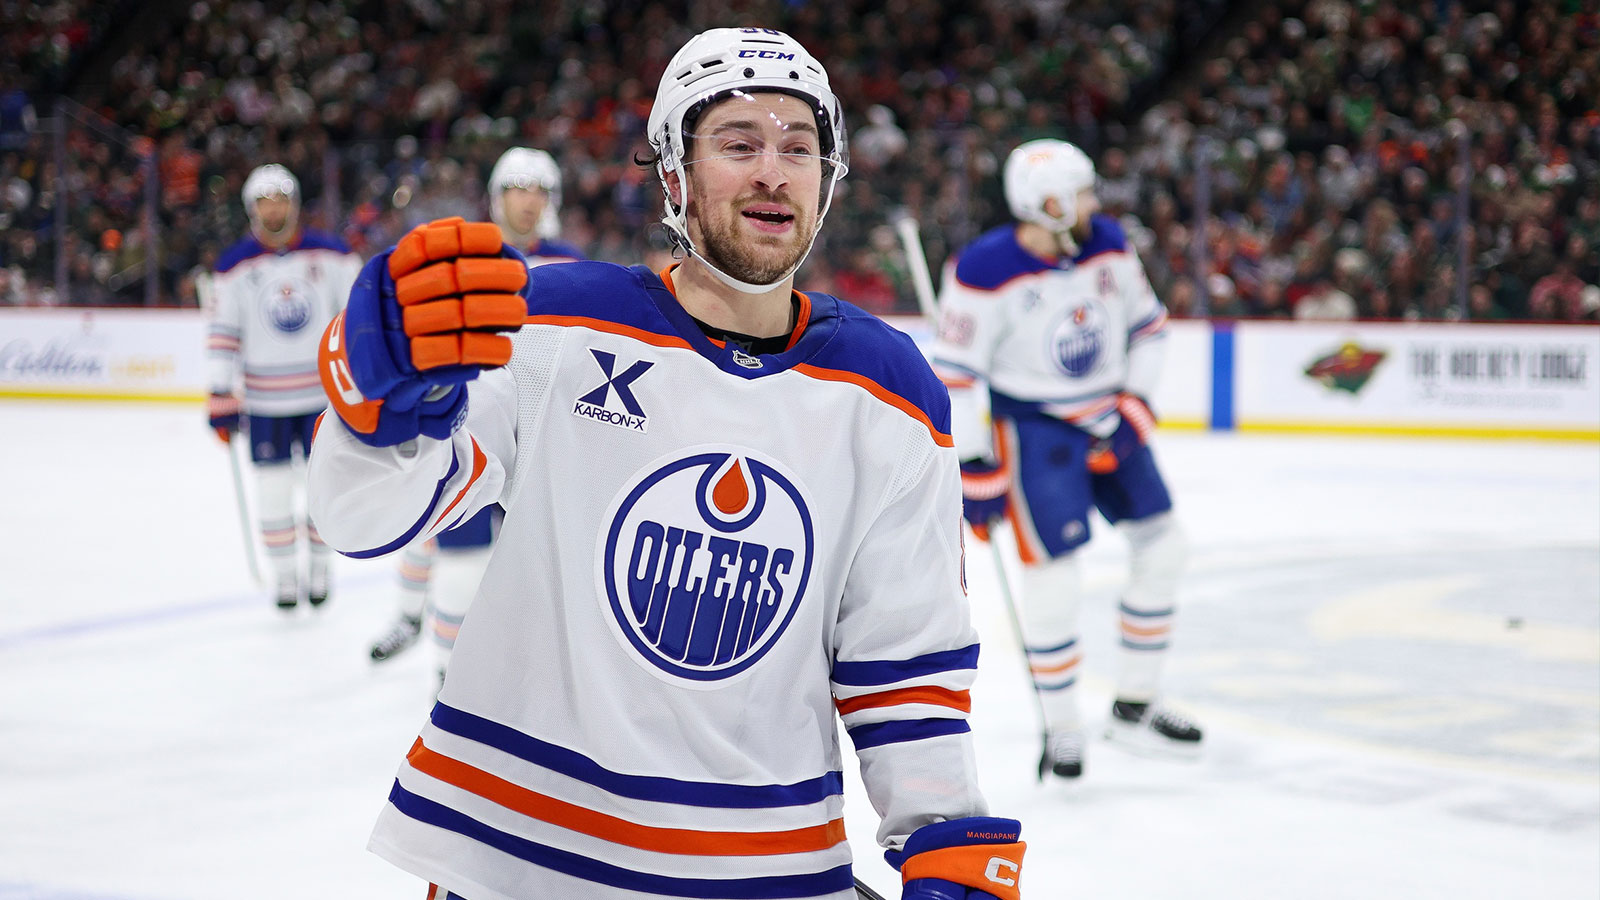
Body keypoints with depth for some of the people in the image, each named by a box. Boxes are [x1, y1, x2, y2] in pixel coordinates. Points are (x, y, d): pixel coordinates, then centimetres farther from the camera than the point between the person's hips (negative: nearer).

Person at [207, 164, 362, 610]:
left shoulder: (331, 254, -4)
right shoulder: (234, 266, -3)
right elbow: (223, 335, -1)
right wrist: (221, 398, -5)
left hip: (324, 392, 0)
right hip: (265, 401, 0)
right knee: (273, 490, 2)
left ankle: (319, 569, 23)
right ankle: (285, 576, 17)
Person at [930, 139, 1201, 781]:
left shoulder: (1106, 244, -3)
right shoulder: (985, 271, -20)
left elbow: (1146, 324, 10)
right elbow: (955, 374, -16)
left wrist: (1135, 406, 0)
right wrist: (974, 471, -16)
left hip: (1109, 421, 6)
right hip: (1032, 430, -6)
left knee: (1162, 547, 7)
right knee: (1053, 571, -9)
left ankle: (1135, 706, 21)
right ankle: (1061, 728, 9)